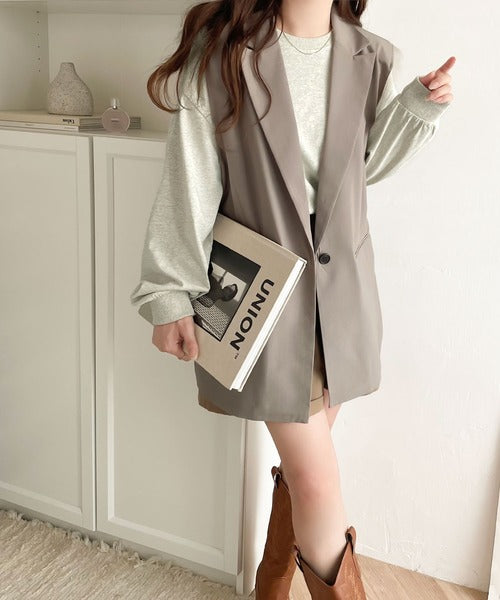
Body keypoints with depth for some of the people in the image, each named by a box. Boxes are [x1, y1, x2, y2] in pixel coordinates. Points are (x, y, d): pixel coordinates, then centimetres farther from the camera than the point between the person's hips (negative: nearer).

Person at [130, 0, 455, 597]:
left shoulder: (369, 59, 2)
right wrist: (170, 296, -10)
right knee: (318, 485, -4)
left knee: (304, 462, 17)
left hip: (341, 293, 5)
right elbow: (188, 185, -10)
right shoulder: (220, 53, -10)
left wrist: (416, 107, 0)